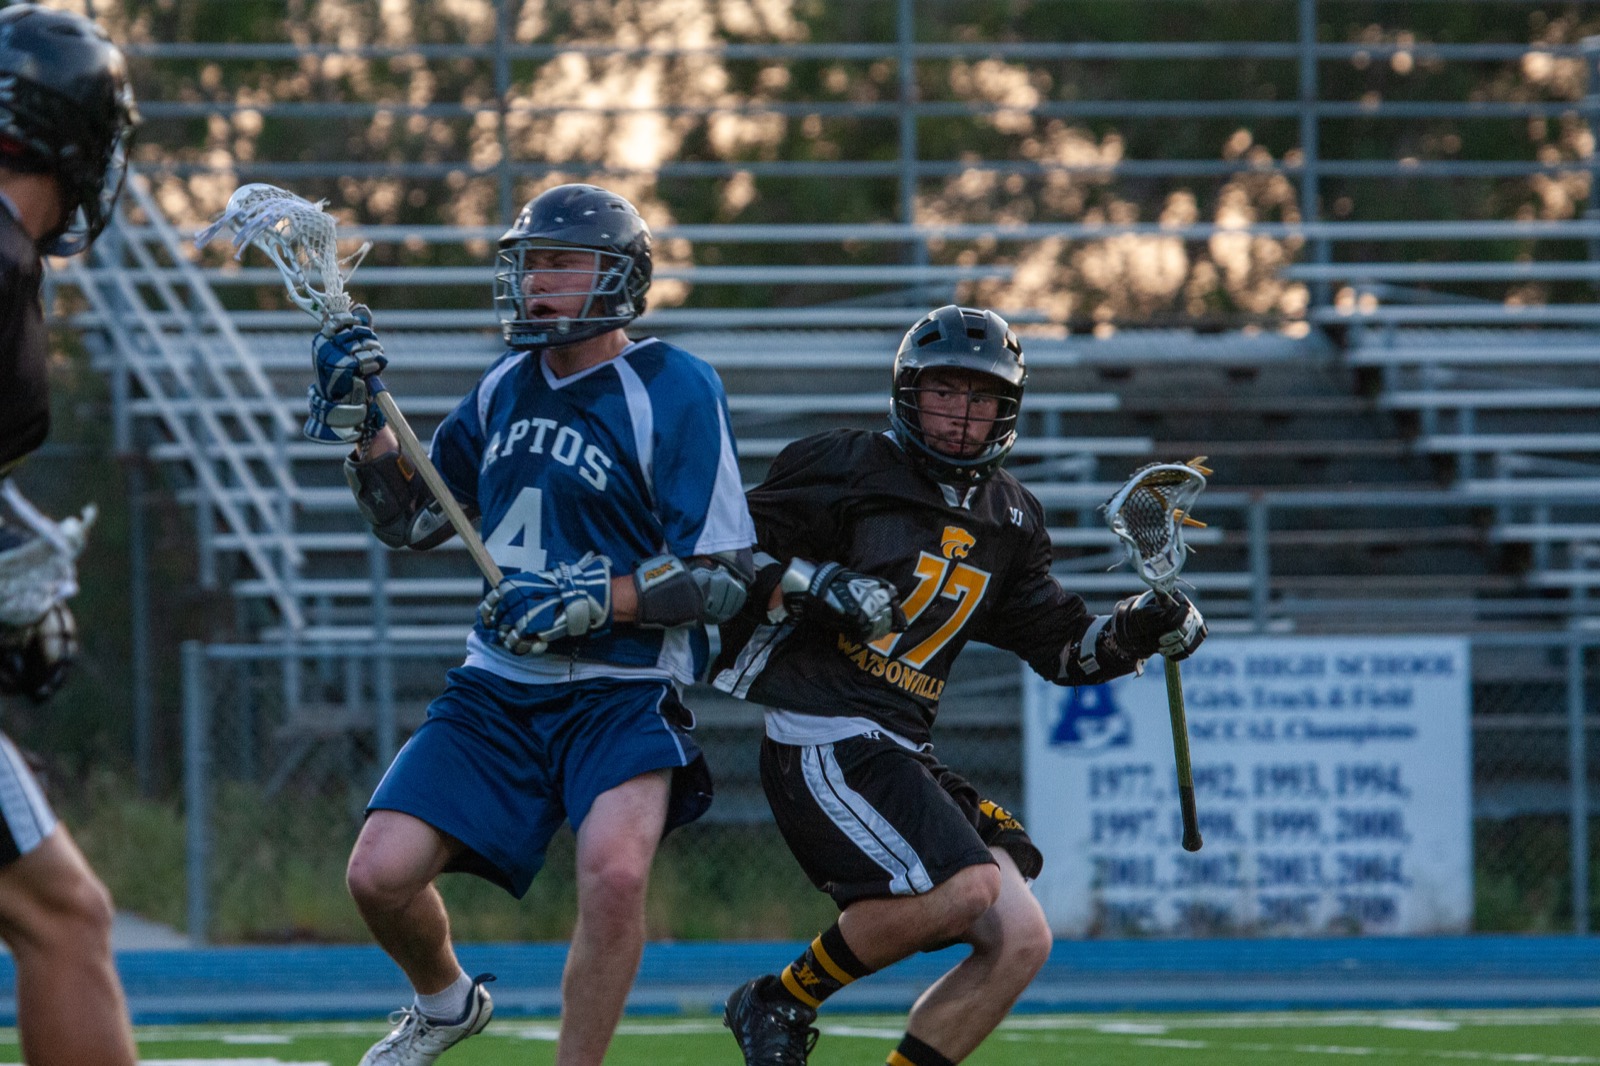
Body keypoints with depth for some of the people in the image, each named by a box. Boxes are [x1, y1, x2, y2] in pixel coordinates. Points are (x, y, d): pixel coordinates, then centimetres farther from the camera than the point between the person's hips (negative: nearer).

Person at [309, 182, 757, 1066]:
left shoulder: (674, 392, -9)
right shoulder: (505, 387, 10)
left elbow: (724, 579, -10)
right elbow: (411, 521, 19)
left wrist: (593, 601, -20)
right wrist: (357, 418, 4)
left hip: (622, 690, -6)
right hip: (499, 687, 6)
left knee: (615, 869, -32)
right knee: (380, 874, -6)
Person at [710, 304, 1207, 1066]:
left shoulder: (1007, 519, 17)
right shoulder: (847, 469, -2)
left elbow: (1063, 645, 23)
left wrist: (1141, 630, 5)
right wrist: (820, 586, -18)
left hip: (904, 755, 8)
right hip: (821, 737, -8)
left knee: (1020, 942, -2)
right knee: (967, 884, -27)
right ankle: (780, 1001, -11)